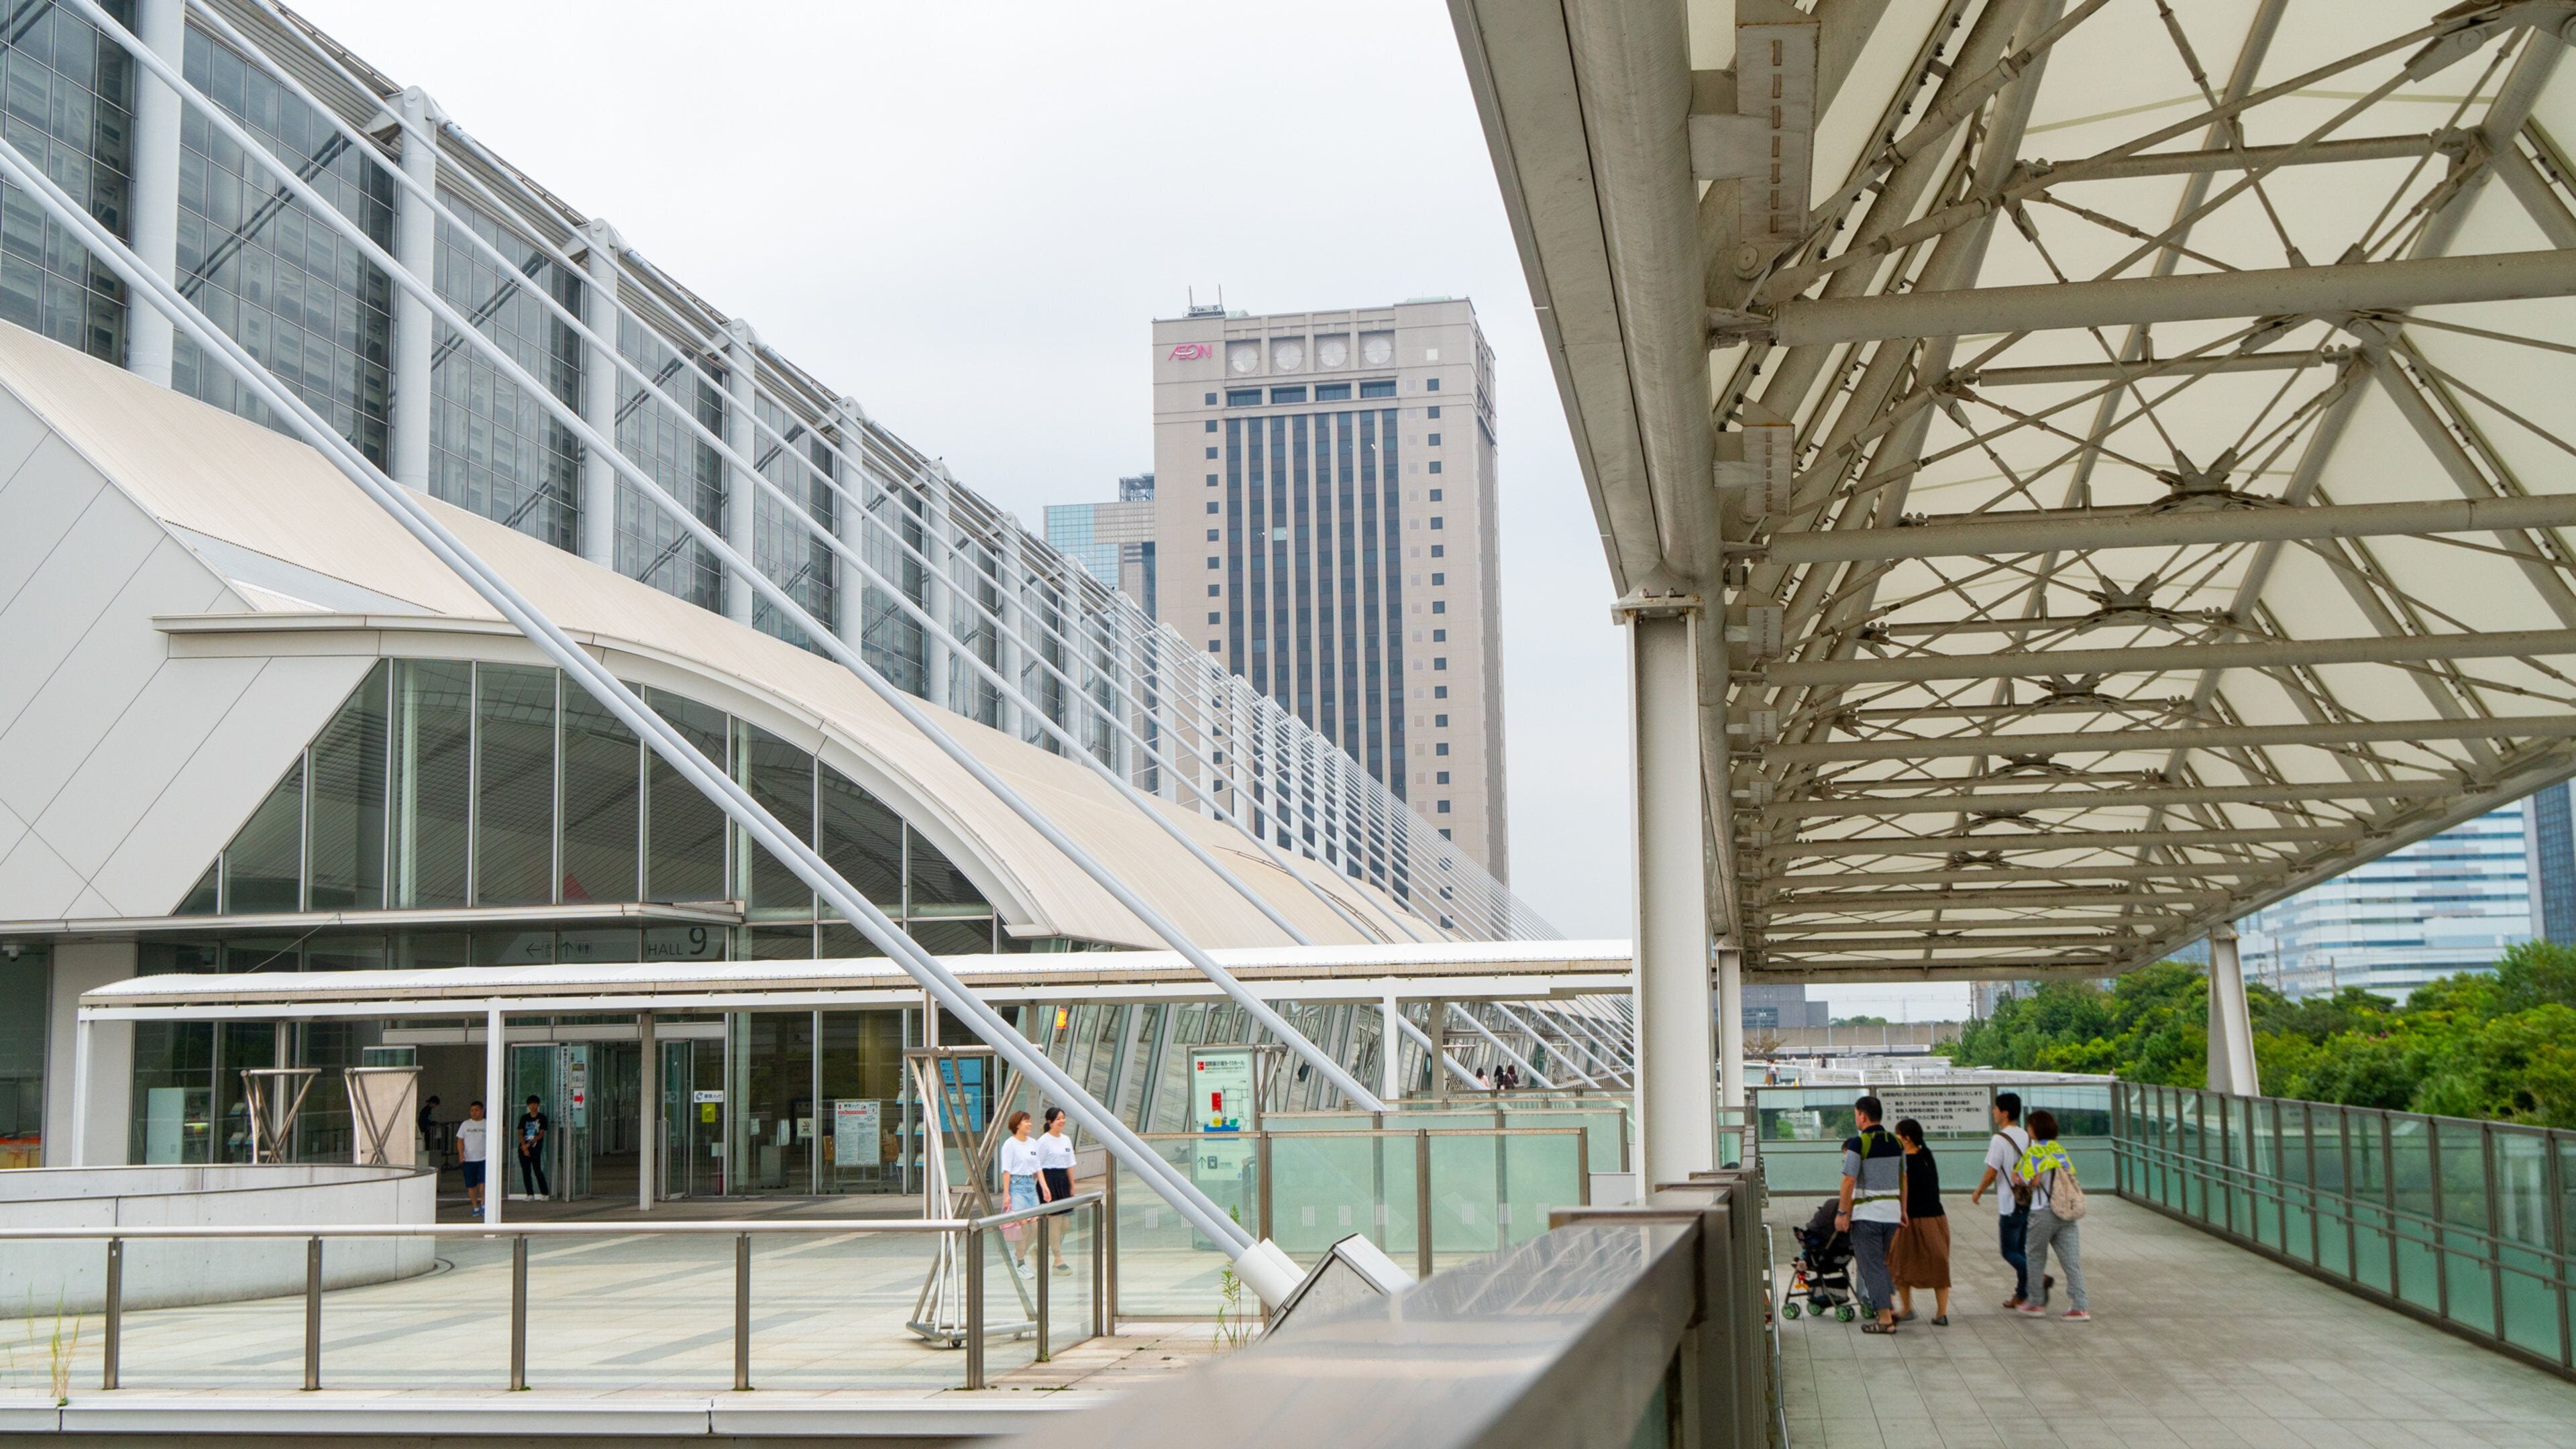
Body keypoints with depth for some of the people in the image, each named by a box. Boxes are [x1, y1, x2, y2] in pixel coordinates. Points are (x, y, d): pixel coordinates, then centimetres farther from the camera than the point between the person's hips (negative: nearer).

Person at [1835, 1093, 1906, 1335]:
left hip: (1866, 1213, -6)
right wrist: (1903, 1210, 20)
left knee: (1872, 1265, -1)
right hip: (1892, 1211, 6)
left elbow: (1849, 1181, -15)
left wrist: (1842, 1212, -9)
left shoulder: (1858, 1143, -13)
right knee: (1880, 1261, 23)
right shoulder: (1895, 1142, 7)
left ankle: (1885, 1319, -3)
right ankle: (1891, 1306, 16)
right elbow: (1903, 1179, 13)